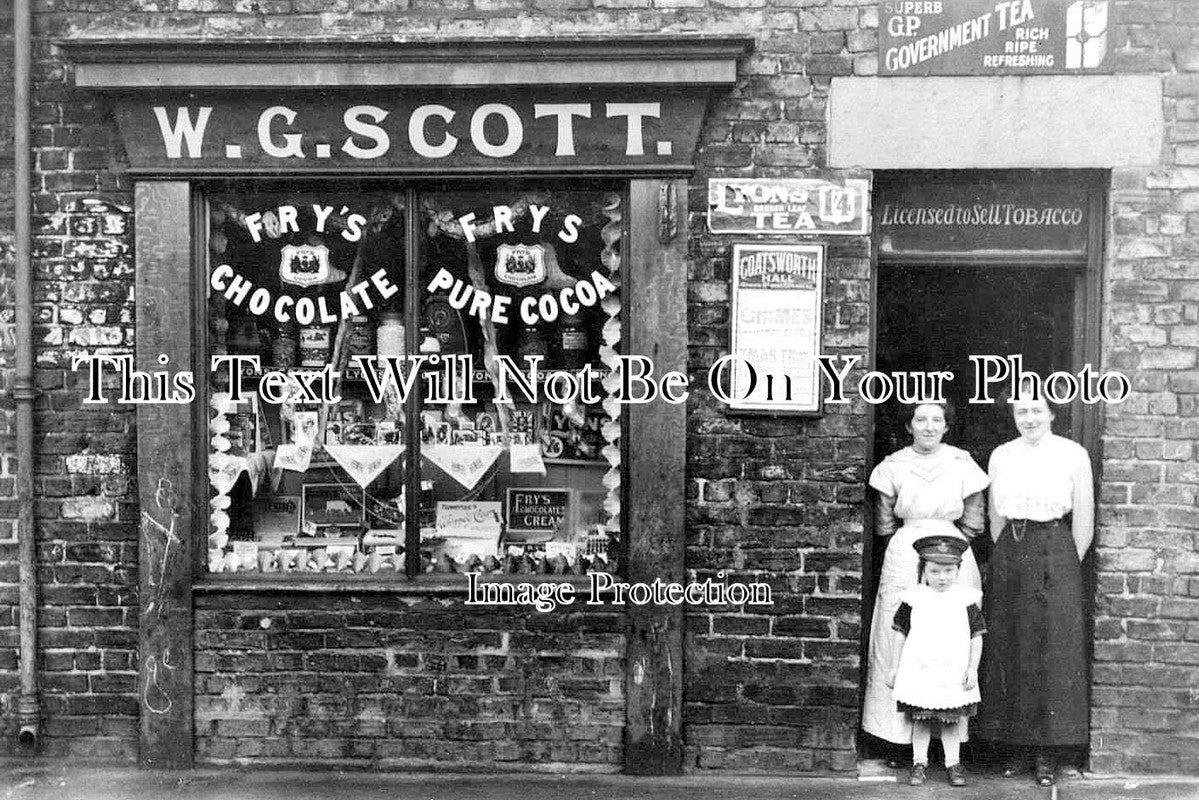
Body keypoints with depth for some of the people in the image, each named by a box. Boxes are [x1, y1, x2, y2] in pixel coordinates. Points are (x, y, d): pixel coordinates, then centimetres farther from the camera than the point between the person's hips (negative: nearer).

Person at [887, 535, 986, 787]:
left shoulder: (967, 599, 0)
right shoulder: (913, 598, 0)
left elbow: (976, 637, 4)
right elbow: (900, 634, 6)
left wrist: (972, 668, -2)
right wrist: (893, 668, 5)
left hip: (954, 672, 0)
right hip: (918, 671, 0)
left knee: (952, 721, 7)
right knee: (920, 720, 6)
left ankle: (953, 763, 20)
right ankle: (919, 763, 18)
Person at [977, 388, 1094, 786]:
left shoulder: (1073, 455, -1)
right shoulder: (1000, 456, 9)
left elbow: (1084, 522, 1)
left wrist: (1068, 568, 1)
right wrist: (1007, 559, 10)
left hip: (1055, 554, -3)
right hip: (1009, 555, 3)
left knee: (1053, 651, -3)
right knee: (1008, 650, 4)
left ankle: (1048, 752, 4)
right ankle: (1014, 745, 14)